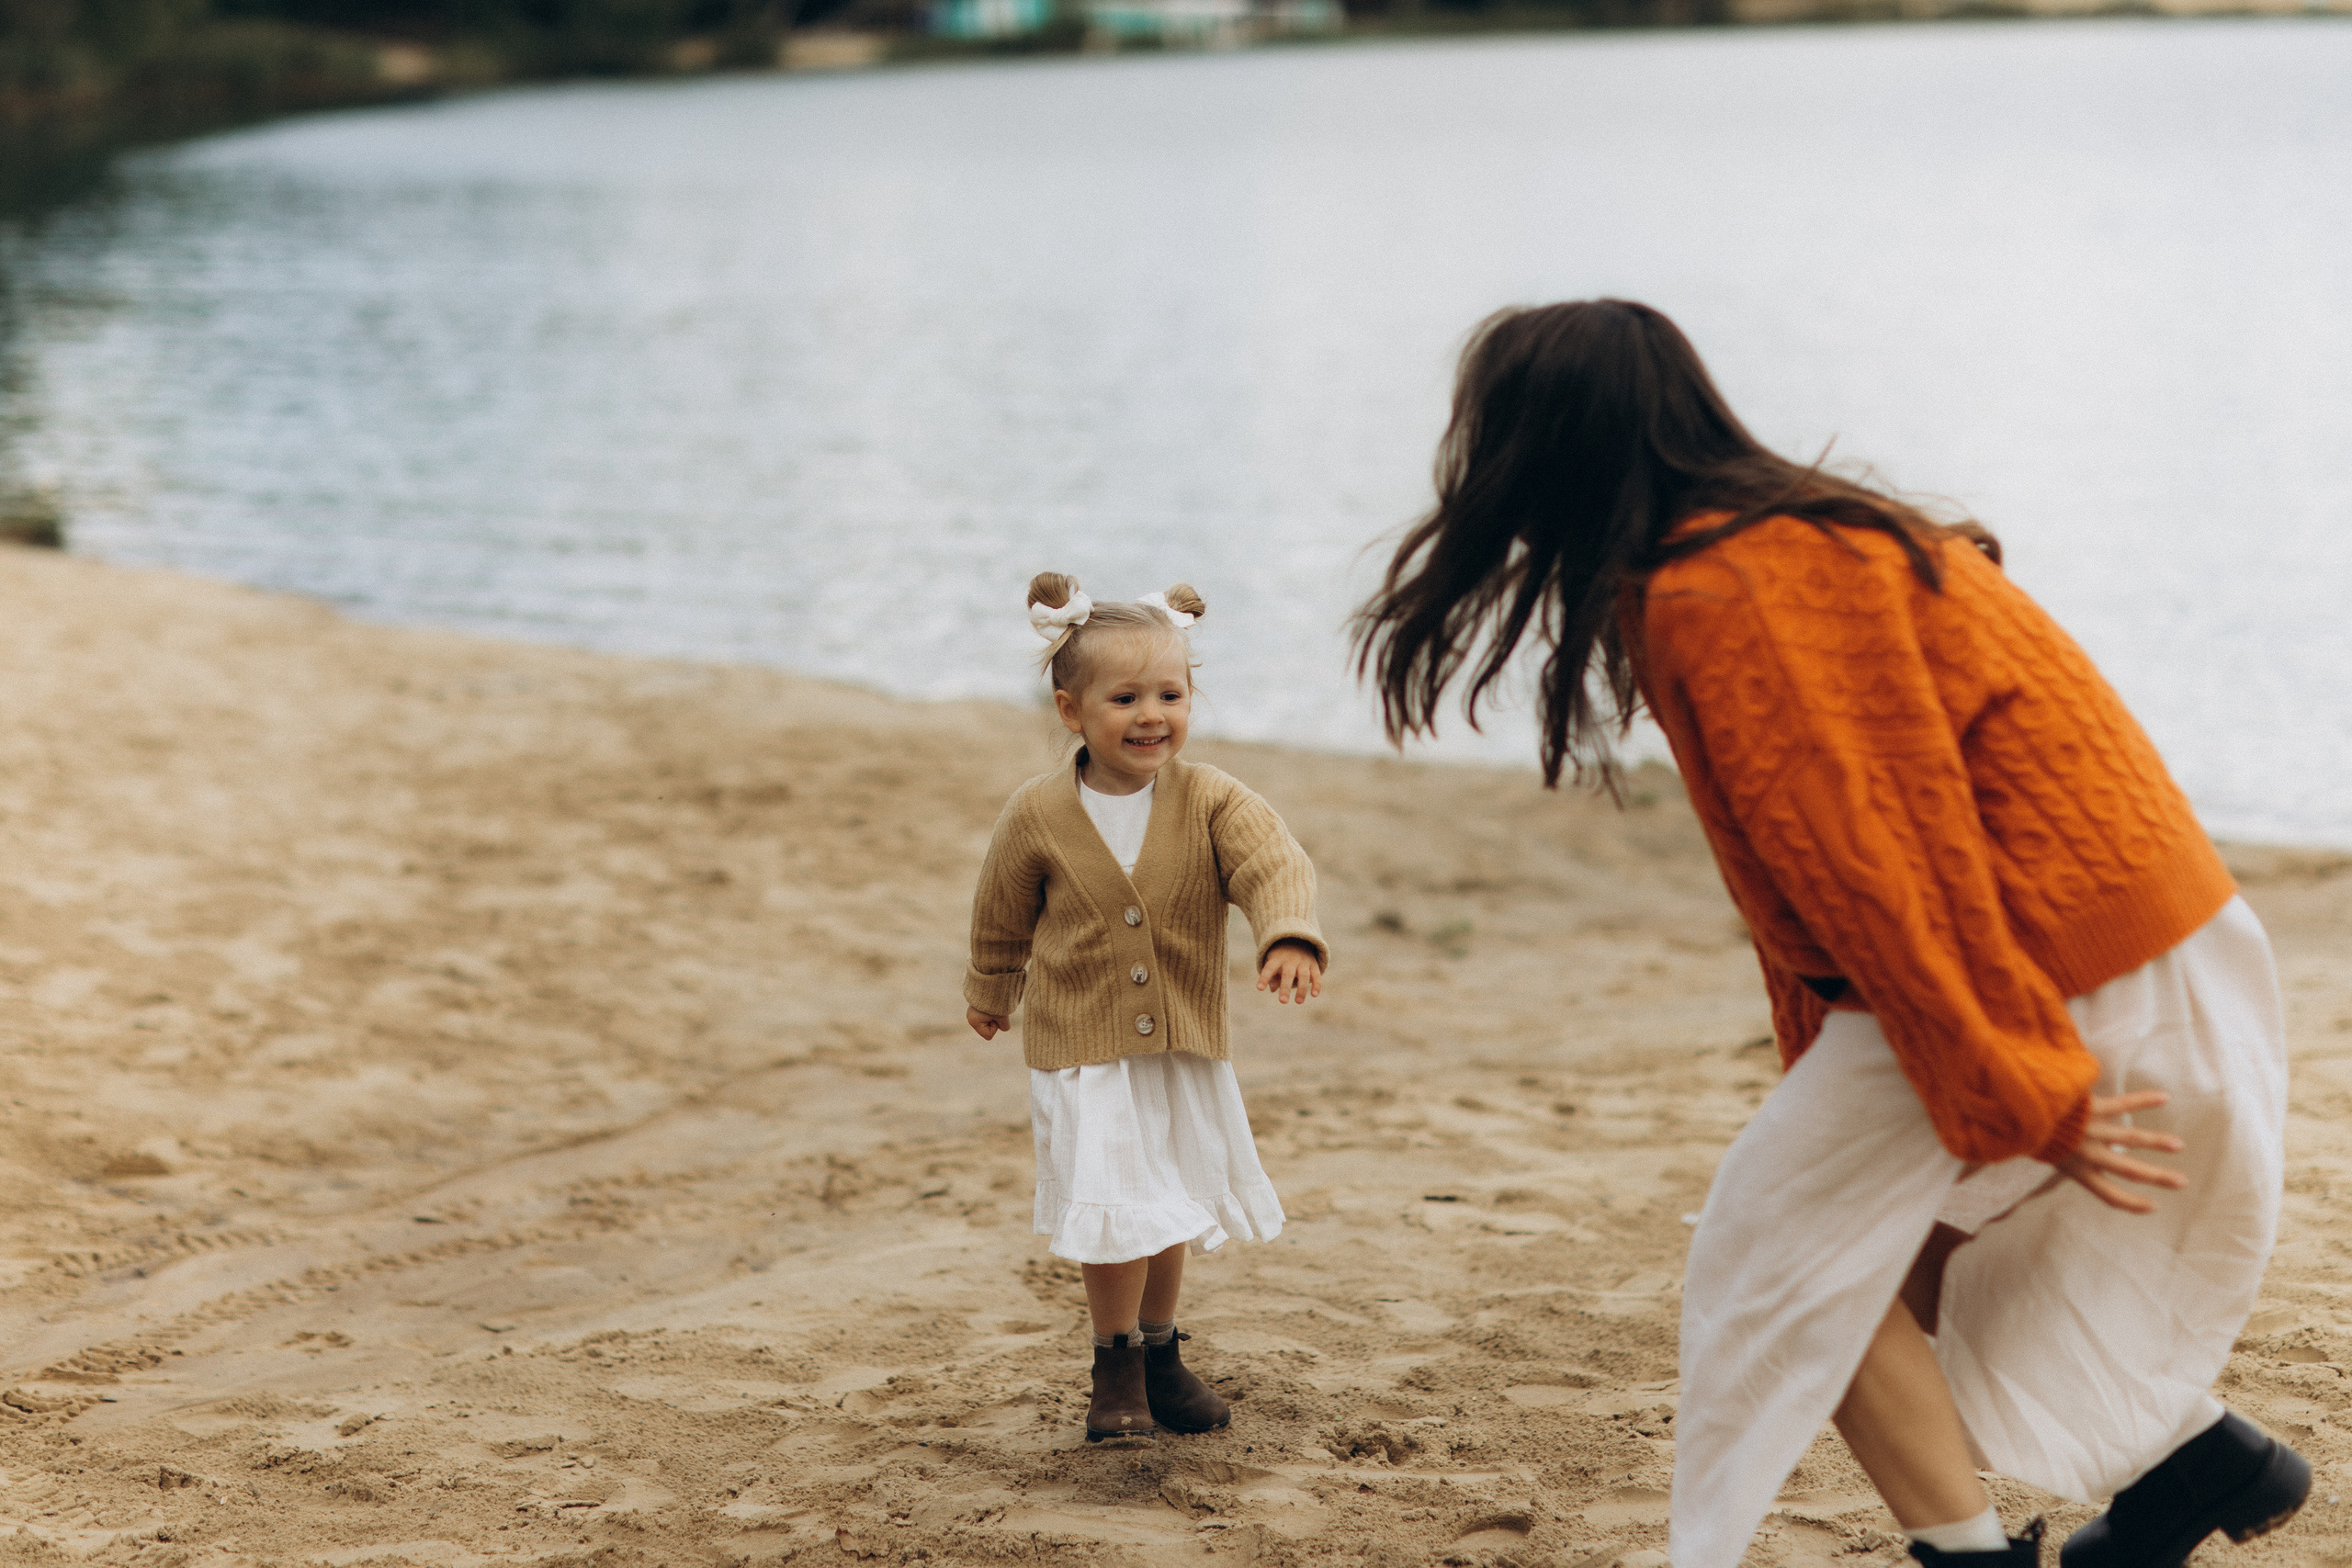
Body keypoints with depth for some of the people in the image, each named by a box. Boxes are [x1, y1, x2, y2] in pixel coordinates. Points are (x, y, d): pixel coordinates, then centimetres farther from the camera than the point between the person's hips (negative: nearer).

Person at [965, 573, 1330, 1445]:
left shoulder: (1210, 801, -9)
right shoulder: (1037, 817, -9)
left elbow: (1274, 865, -24)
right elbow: (1002, 916, 7)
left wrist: (1290, 937, -44)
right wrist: (990, 995, 21)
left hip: (1186, 1047, 3)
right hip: (1081, 1051, -3)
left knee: (1174, 1207, 15)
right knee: (1117, 1207, -11)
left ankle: (1160, 1350, 37)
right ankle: (1117, 1364, 11)